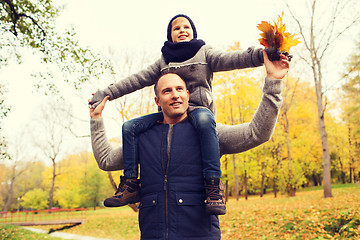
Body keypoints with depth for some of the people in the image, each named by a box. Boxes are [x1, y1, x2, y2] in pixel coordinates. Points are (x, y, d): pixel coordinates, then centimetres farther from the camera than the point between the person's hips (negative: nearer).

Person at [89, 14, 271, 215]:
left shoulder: (204, 53, 10)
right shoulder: (163, 61, 18)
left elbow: (229, 59, -8)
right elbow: (136, 80, 16)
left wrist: (260, 55, -27)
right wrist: (106, 94, 10)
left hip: (199, 108, -4)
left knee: (205, 121, -40)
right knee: (130, 126, -13)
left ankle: (214, 185, -40)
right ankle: (130, 185, -10)